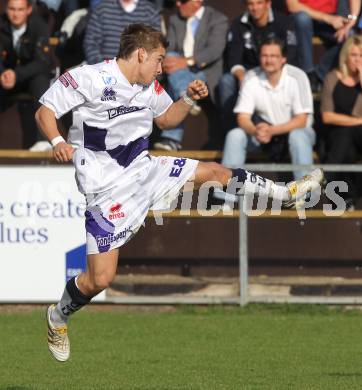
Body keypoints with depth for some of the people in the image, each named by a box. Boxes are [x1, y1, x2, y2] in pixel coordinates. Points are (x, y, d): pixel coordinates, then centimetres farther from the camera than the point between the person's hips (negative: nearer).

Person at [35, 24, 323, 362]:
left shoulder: (151, 88, 4)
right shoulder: (89, 78, -18)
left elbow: (166, 119, 23)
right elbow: (45, 111, -14)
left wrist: (189, 99, 5)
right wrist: (58, 142, -33)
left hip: (143, 170, 7)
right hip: (107, 190, -7)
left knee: (215, 172, 13)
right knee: (100, 278, -10)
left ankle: (286, 193, 33)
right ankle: (57, 318, 17)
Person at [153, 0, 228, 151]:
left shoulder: (218, 19, -1)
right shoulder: (175, 20, 16)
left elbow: (215, 49, -17)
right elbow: (169, 48, 4)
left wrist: (187, 61, -32)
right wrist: (166, 62, -22)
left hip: (205, 72, -4)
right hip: (180, 72, 4)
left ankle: (172, 138, -36)